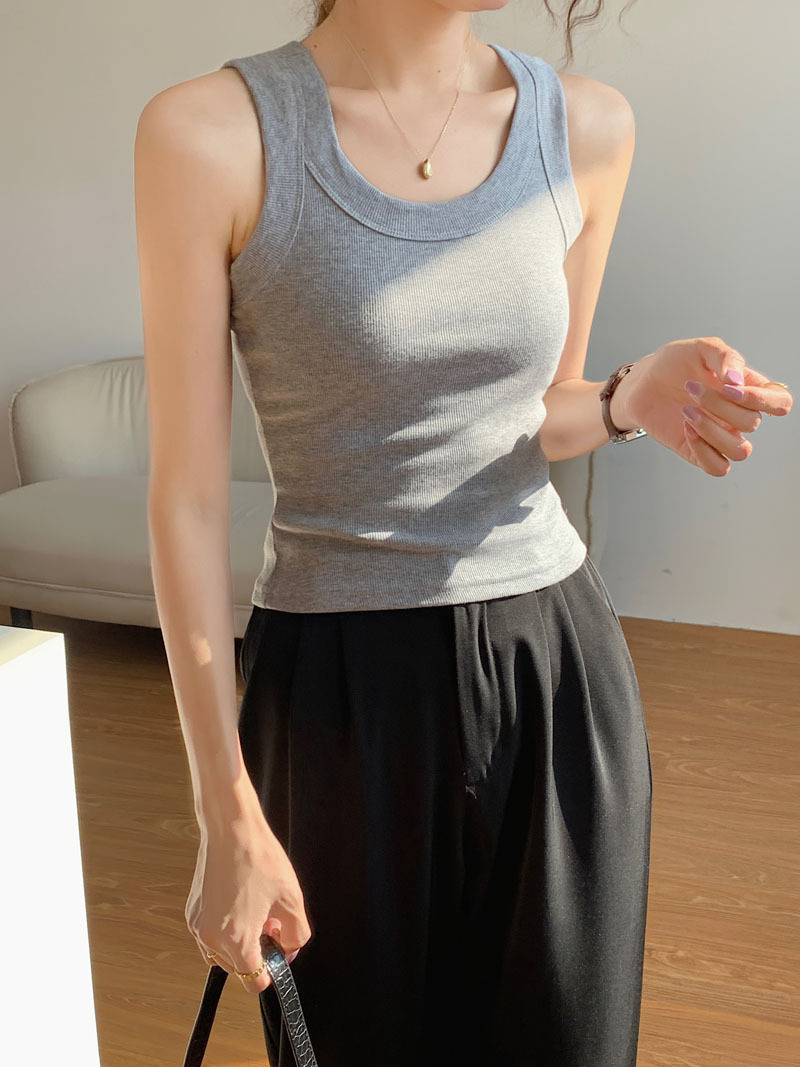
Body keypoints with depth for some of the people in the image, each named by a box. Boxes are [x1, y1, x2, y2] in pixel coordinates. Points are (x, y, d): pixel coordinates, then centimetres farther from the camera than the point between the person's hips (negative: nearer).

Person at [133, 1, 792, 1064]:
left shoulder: (587, 127, 0)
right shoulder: (209, 133, -12)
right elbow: (188, 498, -10)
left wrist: (635, 397, -11)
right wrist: (228, 818, -9)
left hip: (559, 667, 3)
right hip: (342, 691, -3)